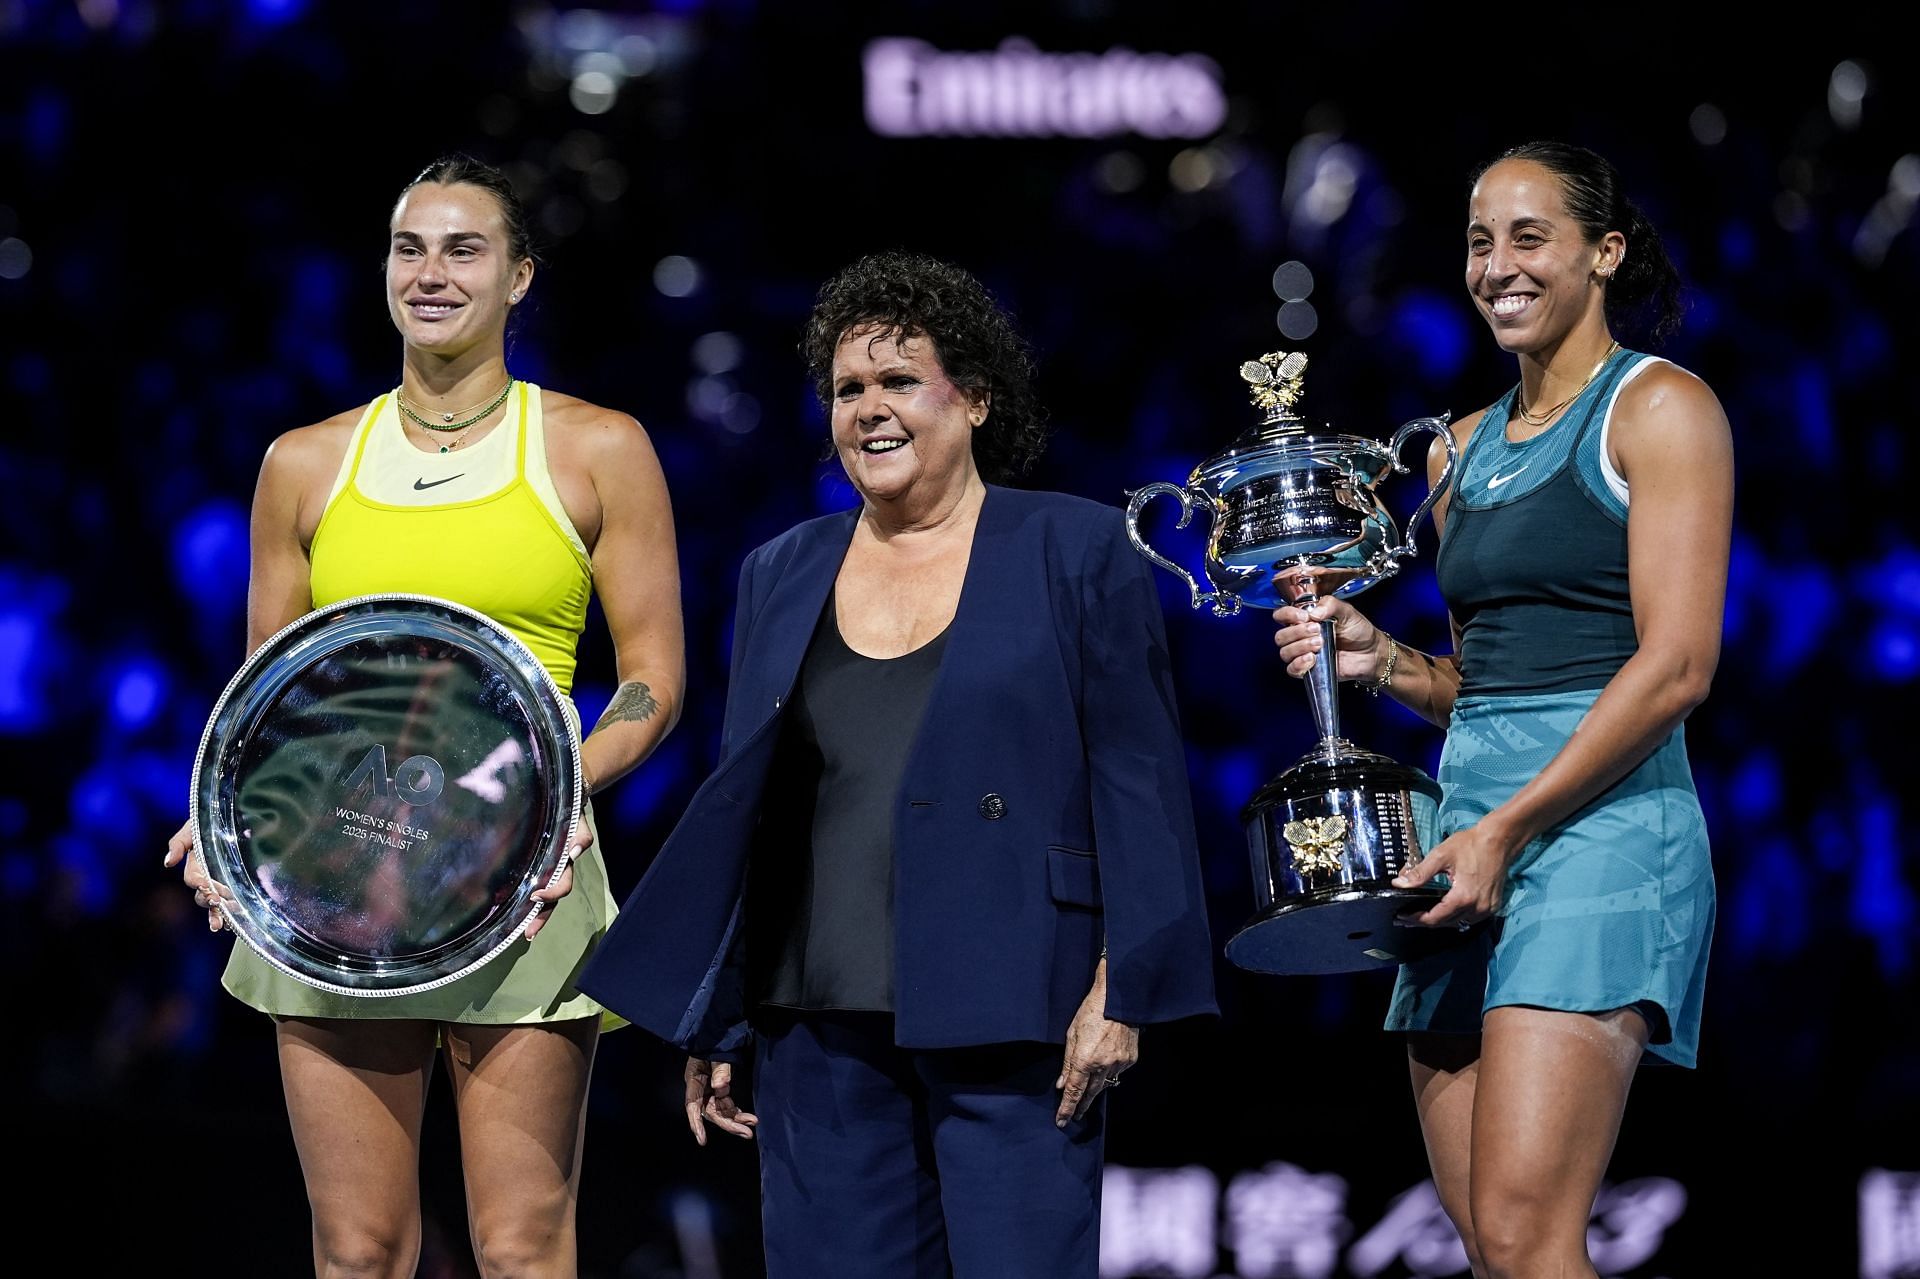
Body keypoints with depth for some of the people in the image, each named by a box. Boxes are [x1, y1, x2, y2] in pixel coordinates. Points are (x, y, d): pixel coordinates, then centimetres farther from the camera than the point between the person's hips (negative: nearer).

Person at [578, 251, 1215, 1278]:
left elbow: (1137, 787, 0)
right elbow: (740, 803, 18)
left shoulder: (1077, 553, 4)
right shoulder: (781, 576, 16)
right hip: (823, 1025, 4)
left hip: (1010, 1027, -4)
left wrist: (1120, 991, -8)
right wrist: (711, 1027, 15)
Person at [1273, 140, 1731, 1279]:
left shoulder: (1659, 408, -2)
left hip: (1601, 821, -8)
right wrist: (1381, 661, 7)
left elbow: (1677, 665, -11)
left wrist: (1508, 829, -15)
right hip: (1472, 825, 8)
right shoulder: (1467, 447, 21)